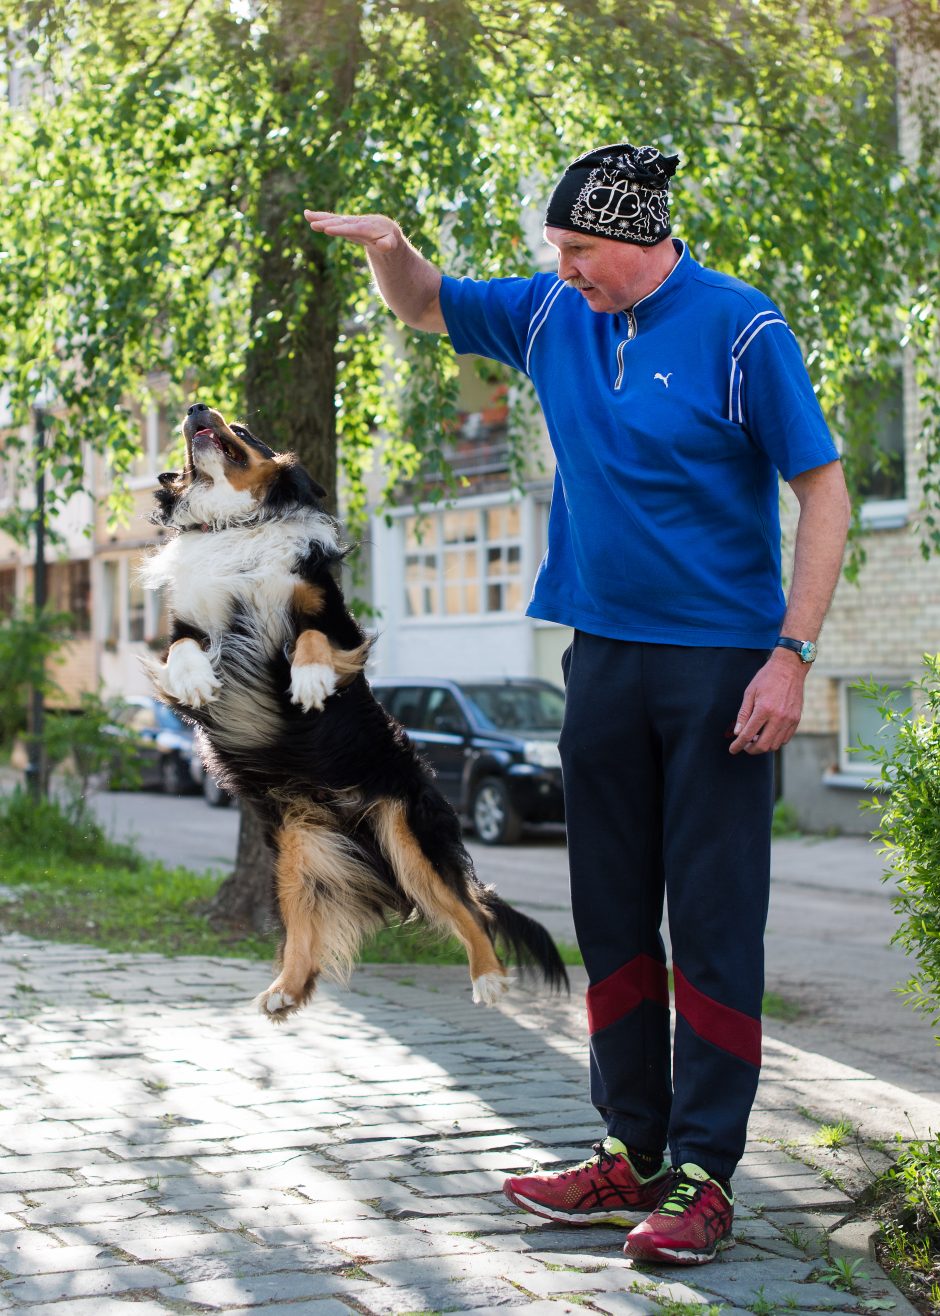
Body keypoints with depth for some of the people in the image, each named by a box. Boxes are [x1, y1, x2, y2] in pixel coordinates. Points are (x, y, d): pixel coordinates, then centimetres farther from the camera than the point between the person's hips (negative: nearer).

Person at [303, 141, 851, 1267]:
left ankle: (704, 1176, -1)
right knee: (611, 916, 10)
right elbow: (423, 307, 22)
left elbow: (824, 494, -9)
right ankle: (633, 1153, 19)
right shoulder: (553, 319, 9)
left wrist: (792, 656, -17)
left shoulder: (739, 330, -9)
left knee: (714, 922, -5)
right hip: (603, 657, 6)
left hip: (721, 660, -6)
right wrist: (388, 246, -3)